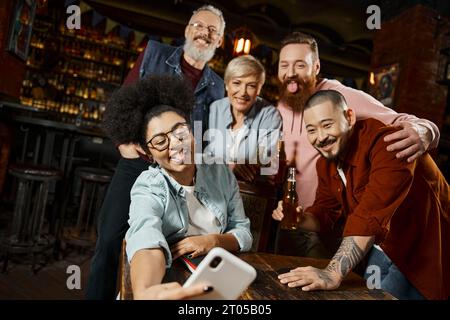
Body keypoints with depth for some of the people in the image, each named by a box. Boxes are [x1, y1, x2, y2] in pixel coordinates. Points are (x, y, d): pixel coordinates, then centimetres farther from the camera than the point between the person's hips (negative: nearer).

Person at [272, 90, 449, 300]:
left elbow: (371, 216, -40)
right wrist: (302, 219, -20)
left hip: (426, 253, -6)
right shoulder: (326, 162, -3)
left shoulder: (388, 141, -29)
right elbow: (325, 212, 2)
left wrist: (333, 274, -44)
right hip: (384, 249, 6)